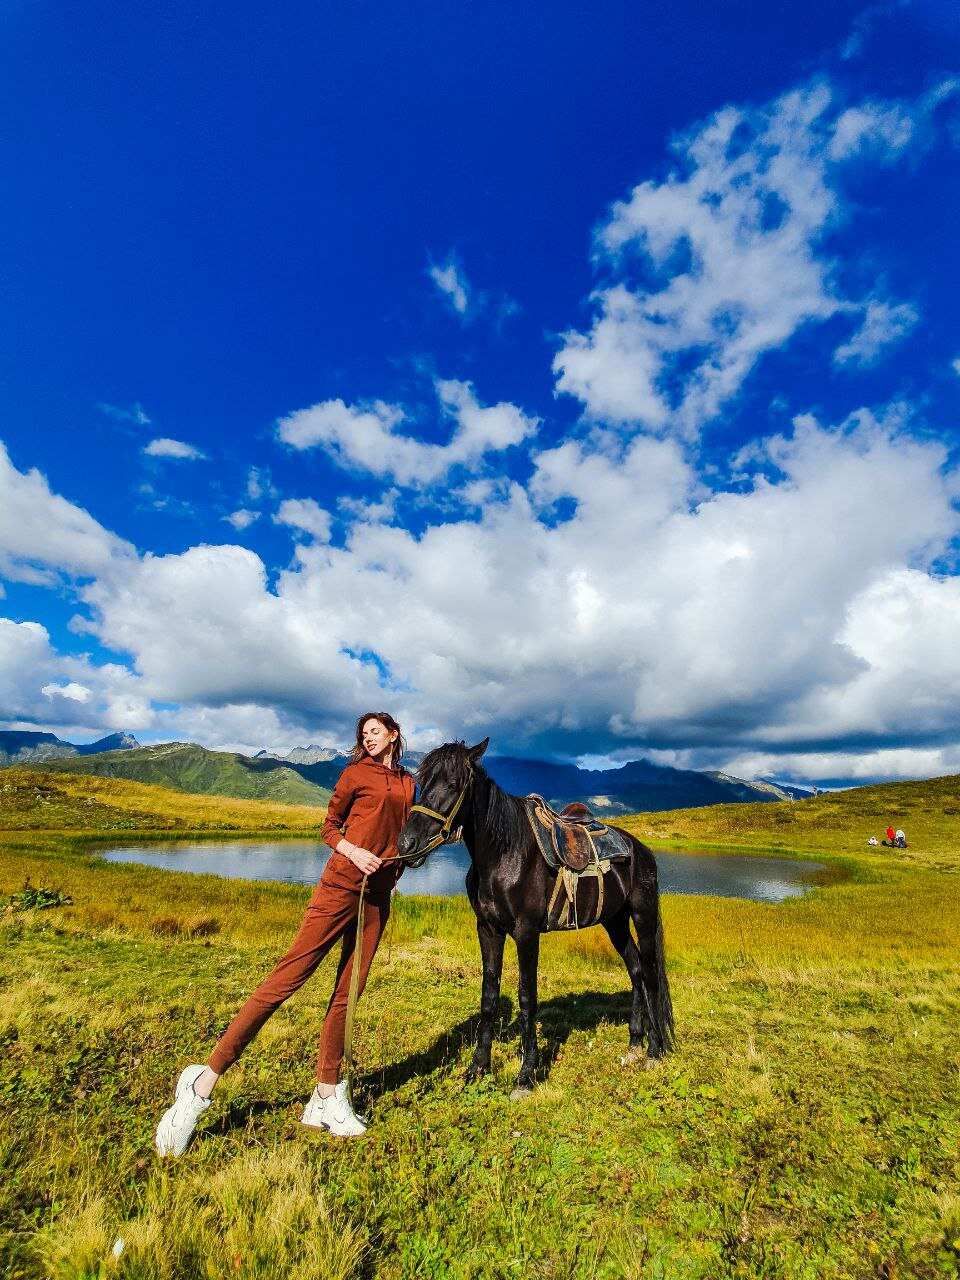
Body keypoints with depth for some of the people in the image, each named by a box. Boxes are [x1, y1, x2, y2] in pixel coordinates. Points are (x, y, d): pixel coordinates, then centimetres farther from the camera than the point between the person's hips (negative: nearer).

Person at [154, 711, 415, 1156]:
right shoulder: (356, 773, -1)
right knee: (288, 976, -7)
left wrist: (397, 865, 6)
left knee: (347, 993, 10)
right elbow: (330, 825, 3)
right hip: (343, 883, -5)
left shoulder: (409, 783, 14)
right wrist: (352, 851, -13)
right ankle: (204, 1084, 4)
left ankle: (326, 1100, 21)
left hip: (378, 895, 5)